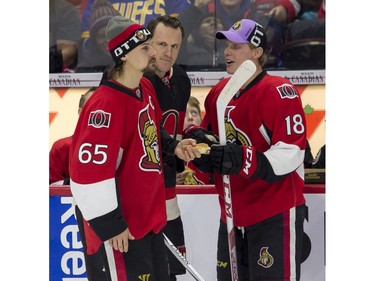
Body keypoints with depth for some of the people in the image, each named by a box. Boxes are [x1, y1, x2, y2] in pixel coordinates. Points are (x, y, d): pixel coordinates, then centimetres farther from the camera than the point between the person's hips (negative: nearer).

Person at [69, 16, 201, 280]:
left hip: (151, 213, 9)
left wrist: (174, 146, 5)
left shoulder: (146, 88, 4)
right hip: (123, 226, -9)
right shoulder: (106, 104, -25)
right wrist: (109, 225, -20)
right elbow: (89, 169, -26)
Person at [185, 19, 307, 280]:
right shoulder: (218, 92, 10)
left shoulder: (280, 92, -14)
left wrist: (243, 160, -31)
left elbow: (290, 153, -21)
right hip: (232, 212, 8)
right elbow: (207, 134, 21)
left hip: (276, 213, -8)